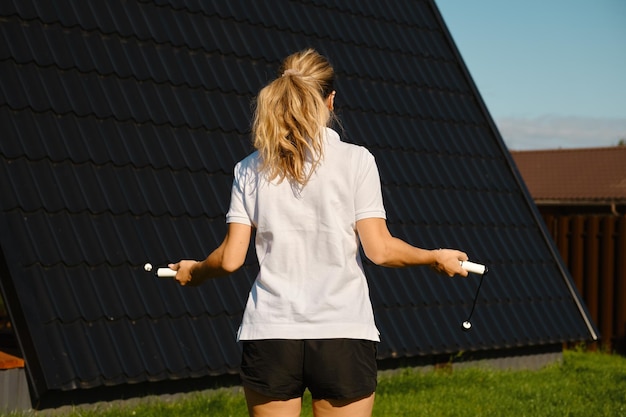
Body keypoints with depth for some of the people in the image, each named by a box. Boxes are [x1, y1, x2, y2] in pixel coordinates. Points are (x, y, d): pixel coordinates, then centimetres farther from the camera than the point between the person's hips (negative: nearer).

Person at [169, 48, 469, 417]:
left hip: (269, 336, 2)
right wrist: (436, 258, 9)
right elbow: (379, 249, -7)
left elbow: (231, 258, 2)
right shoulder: (355, 160, -3)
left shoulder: (250, 169, 4)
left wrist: (194, 271, 23)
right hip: (343, 336, -2)